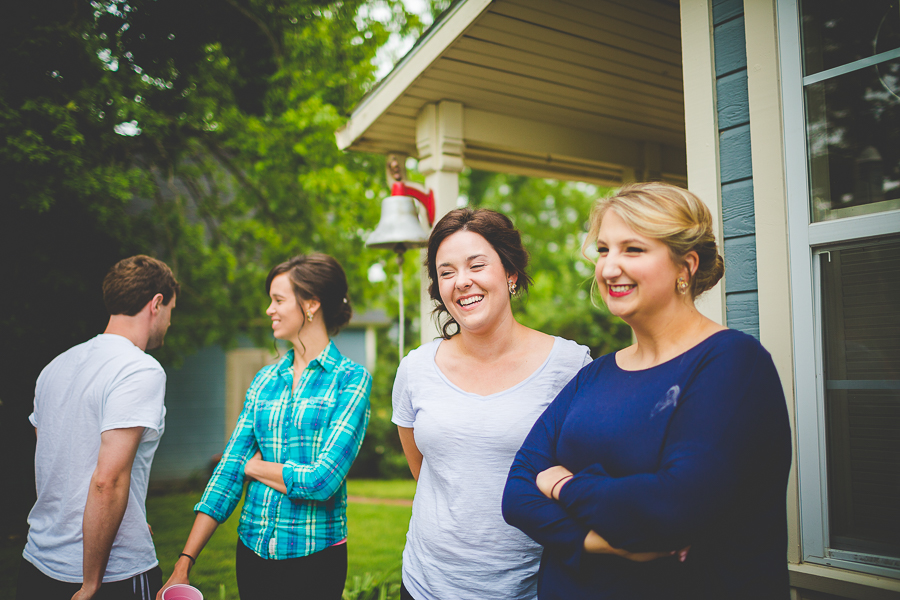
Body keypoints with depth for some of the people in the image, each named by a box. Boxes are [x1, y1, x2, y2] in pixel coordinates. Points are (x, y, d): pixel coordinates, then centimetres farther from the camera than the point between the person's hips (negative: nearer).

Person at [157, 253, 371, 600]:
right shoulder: (264, 380, 6)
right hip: (252, 549, 5)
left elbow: (322, 480, -18)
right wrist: (185, 561, -2)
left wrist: (254, 465, -3)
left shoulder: (351, 379, -10)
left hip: (314, 556, -4)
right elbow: (228, 468, 3)